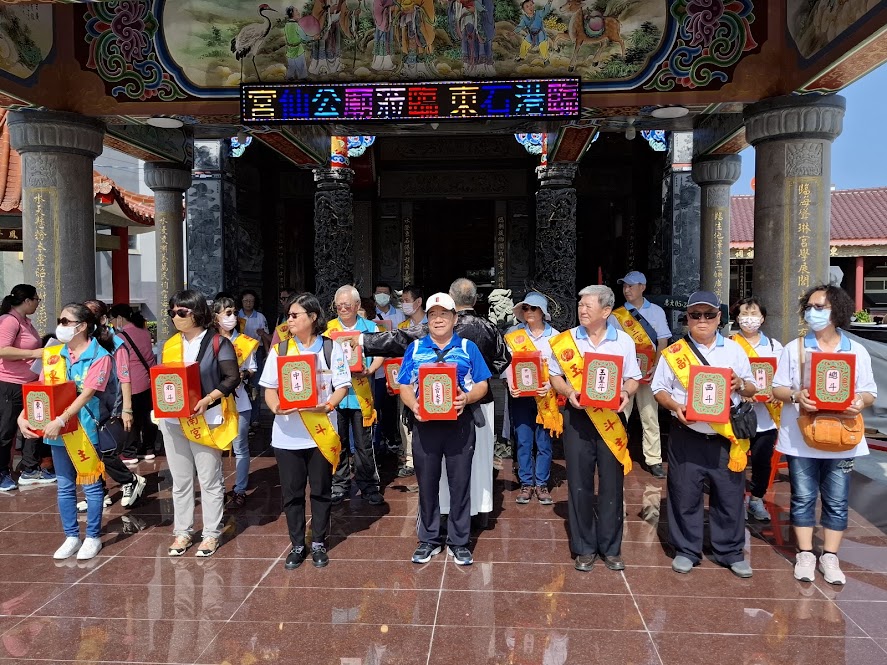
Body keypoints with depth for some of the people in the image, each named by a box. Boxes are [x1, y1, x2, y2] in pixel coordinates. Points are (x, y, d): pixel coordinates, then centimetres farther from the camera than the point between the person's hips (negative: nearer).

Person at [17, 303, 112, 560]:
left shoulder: (99, 356, -11)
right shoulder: (53, 354, 6)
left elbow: (87, 394, -19)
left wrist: (61, 420, -27)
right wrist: (23, 415, -10)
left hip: (85, 430, -5)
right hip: (57, 429, 5)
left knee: (91, 485, 6)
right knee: (64, 486, 14)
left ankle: (93, 537, 19)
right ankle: (71, 537, 26)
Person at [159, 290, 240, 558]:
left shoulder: (217, 343, -7)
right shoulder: (170, 345, 11)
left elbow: (232, 377, -12)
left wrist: (207, 400, -23)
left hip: (204, 420, -5)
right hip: (173, 420, 5)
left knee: (209, 480, 5)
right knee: (180, 480, 13)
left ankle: (211, 534, 16)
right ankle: (182, 531, 25)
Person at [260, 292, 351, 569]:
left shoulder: (331, 348, 0)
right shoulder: (279, 349, 5)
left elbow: (342, 386, -2)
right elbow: (269, 388, 4)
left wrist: (327, 405, -21)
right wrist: (276, 408, -17)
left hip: (321, 432, -1)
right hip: (287, 434, 2)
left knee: (321, 491, 9)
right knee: (292, 492, 8)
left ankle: (318, 543, 24)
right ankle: (297, 544, 23)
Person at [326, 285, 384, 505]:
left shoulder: (370, 328, 3)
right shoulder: (328, 328, 5)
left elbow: (380, 355, 2)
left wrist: (368, 370, -15)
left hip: (360, 394, -1)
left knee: (364, 444, 5)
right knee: (338, 443, 11)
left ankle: (368, 486, 18)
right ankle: (339, 485, 24)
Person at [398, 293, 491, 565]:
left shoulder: (468, 348, 6)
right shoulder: (415, 349, 9)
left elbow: (482, 385, 3)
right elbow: (404, 387, 5)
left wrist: (467, 398, -17)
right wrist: (413, 405, -15)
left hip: (459, 424, -1)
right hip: (424, 424, 1)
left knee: (460, 483, 6)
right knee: (426, 484, 10)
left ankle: (459, 542, 20)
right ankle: (428, 540, 26)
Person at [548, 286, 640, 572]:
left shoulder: (623, 341, 4)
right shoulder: (565, 340, 4)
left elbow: (633, 379, 8)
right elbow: (554, 376, 7)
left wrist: (625, 393, -13)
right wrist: (569, 392, -12)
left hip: (611, 418, 0)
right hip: (578, 417, 0)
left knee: (612, 483, 4)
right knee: (579, 483, 4)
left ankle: (611, 548, 19)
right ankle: (584, 548, 17)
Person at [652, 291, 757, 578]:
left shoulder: (734, 350, 8)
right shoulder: (674, 353, 2)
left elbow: (751, 390, 12)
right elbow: (659, 389, 4)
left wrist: (740, 385, -11)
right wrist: (675, 406, -15)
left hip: (726, 437, 2)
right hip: (687, 437, -1)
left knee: (730, 496, 8)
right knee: (685, 496, 5)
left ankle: (730, 552, 25)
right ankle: (686, 550, 21)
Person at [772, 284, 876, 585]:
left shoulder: (856, 351, 3)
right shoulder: (794, 347, 1)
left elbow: (869, 392, 5)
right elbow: (778, 388, 1)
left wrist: (860, 401, -18)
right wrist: (796, 397, -20)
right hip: (801, 438, -1)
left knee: (836, 501, 8)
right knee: (803, 498, 6)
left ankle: (830, 557, 21)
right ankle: (805, 555, 18)